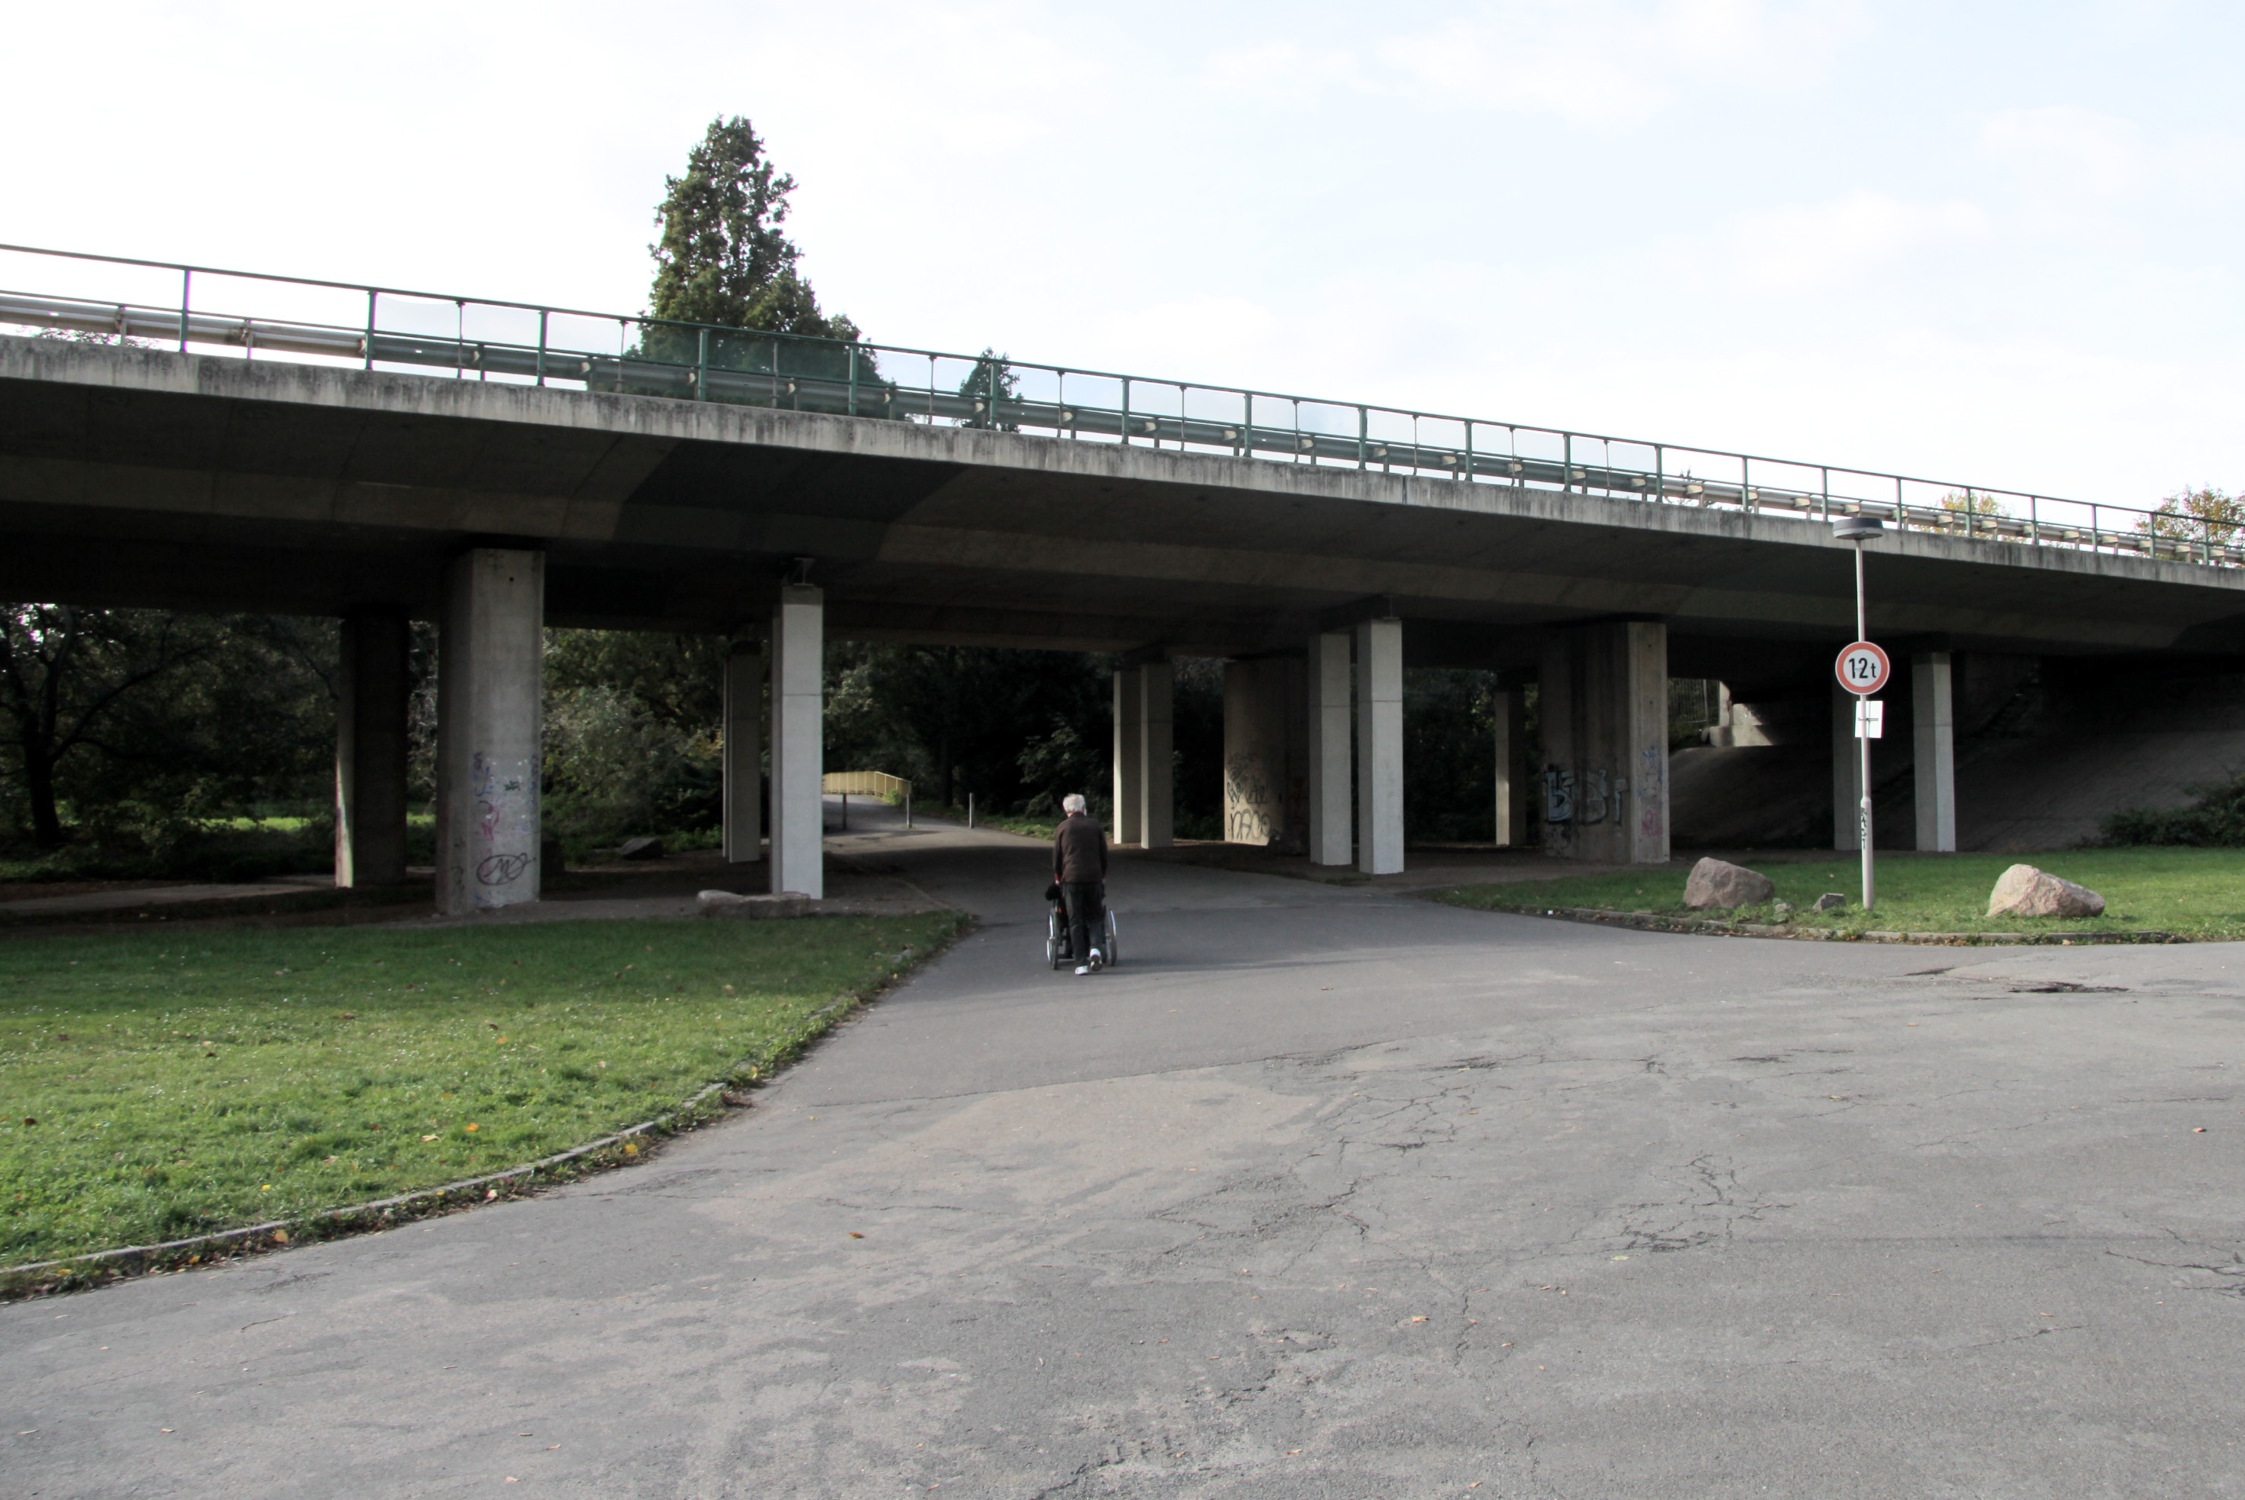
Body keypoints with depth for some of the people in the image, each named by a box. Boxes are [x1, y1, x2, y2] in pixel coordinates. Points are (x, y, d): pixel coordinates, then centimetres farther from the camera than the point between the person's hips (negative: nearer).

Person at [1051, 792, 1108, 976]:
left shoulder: (1061, 828, 6)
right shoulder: (1095, 827, 9)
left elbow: (1056, 857, 8)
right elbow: (1104, 855, 11)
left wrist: (1058, 878, 20)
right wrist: (1103, 876, 24)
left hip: (1070, 878, -1)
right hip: (1094, 878, 1)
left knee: (1075, 921, 3)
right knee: (1095, 916, 12)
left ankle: (1081, 962, -3)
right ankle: (1095, 948, -14)